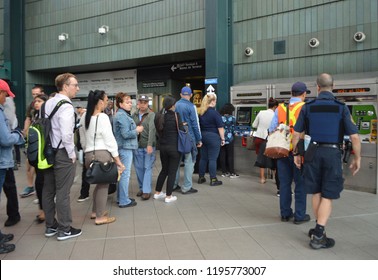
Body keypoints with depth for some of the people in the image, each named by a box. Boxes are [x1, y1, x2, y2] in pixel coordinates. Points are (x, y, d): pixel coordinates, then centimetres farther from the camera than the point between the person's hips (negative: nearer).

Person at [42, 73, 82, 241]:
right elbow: (66, 134, -24)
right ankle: (64, 230, 12)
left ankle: (50, 226, 28)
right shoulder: (66, 106, -17)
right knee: (62, 192, 0)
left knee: (48, 190, 14)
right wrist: (72, 154, -11)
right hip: (63, 153, -9)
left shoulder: (48, 103, 9)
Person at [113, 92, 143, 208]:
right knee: (125, 174, -4)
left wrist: (135, 130, 10)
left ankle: (121, 197, 28)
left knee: (122, 173, 17)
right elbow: (126, 134, -23)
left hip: (124, 147, 11)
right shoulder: (122, 116, -17)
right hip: (125, 148, -11)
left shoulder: (122, 114, 16)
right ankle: (124, 201, 4)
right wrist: (137, 130, -9)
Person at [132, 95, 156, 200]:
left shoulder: (151, 115, -7)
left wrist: (150, 144, -27)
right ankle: (142, 188, 26)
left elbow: (152, 130, -18)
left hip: (148, 146, -5)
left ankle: (147, 190, 4)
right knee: (138, 168, 11)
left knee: (148, 168, -1)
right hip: (137, 146, 5)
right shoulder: (134, 115, 9)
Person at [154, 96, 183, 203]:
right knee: (172, 171, 4)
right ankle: (168, 196, 10)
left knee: (164, 170, 20)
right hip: (174, 147, -6)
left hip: (163, 146, 6)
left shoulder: (159, 116, 3)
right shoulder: (175, 115, -13)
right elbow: (181, 129, -13)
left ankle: (157, 193, 27)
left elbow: (158, 131, 9)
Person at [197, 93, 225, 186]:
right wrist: (222, 138, -5)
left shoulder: (201, 113, 8)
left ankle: (201, 178, 20)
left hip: (203, 136, 7)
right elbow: (220, 127, -12)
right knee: (212, 159, -2)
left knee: (203, 158, 13)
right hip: (213, 137, -6)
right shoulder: (215, 113, -12)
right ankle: (213, 180, 4)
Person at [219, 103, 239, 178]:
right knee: (230, 156, 3)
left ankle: (224, 172, 13)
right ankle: (232, 173, 6)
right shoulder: (232, 118, -6)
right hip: (229, 138, -2)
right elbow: (233, 129, -2)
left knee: (222, 155, 7)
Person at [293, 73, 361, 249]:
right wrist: (357, 158, 5)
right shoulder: (341, 107, -2)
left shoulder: (308, 107, 2)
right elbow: (354, 137, -6)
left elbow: (297, 134, 3)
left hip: (313, 152, 2)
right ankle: (318, 235, 2)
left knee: (316, 193, 17)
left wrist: (296, 154, 14)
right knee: (328, 196, 6)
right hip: (333, 153, -2)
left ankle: (319, 230, 31)